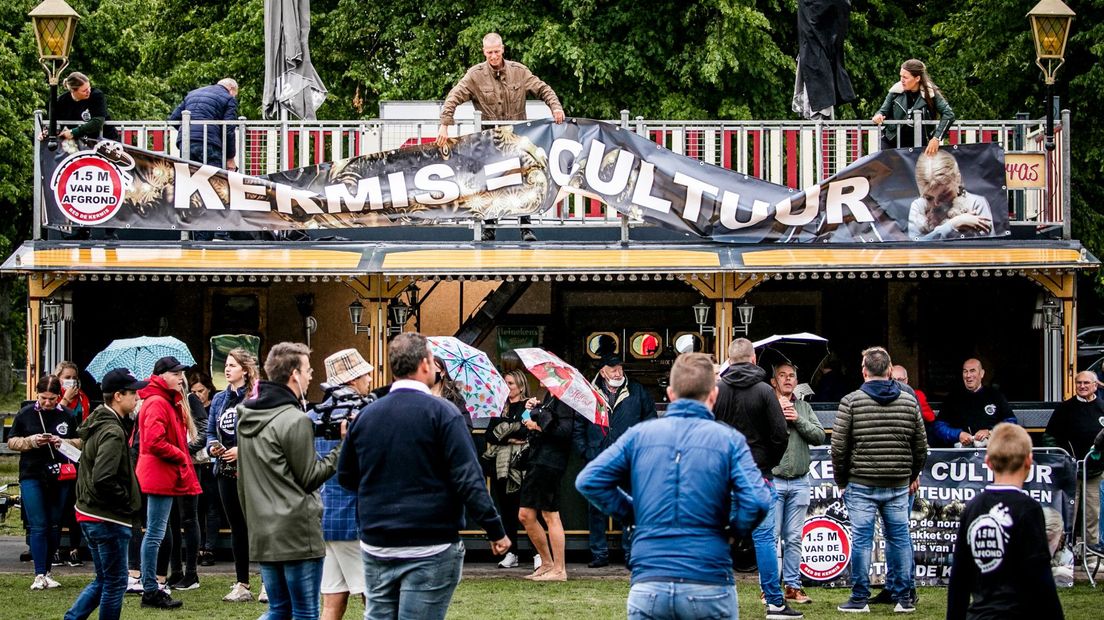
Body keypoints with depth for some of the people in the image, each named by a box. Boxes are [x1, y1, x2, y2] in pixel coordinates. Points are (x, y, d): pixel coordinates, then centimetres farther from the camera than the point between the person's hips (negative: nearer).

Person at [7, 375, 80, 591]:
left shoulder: (66, 416, 4)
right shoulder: (25, 414, 2)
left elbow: (80, 442, 11)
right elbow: (11, 442, 6)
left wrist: (64, 442, -9)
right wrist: (31, 441, -12)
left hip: (59, 478, 2)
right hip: (32, 477, -2)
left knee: (54, 527, 6)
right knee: (38, 526, -8)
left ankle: (46, 571, 17)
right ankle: (39, 575, -9)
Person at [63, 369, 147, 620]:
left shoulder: (96, 424, 12)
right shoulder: (113, 432, -19)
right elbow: (103, 479, -29)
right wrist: (127, 502, -15)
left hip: (90, 514, 10)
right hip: (109, 518, -10)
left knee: (103, 579, 19)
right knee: (115, 582, 1)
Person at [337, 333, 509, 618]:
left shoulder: (366, 415, 6)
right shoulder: (441, 412, -10)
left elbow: (346, 476, 15)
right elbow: (468, 478, -14)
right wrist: (495, 530, -10)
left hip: (376, 547, 5)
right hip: (430, 548, -5)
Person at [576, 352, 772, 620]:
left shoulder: (639, 434, 6)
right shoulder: (729, 440, 0)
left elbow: (588, 481, 2)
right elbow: (757, 502, -12)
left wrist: (632, 513, 12)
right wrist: (734, 531, 7)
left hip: (648, 587, 2)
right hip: (709, 586, -1)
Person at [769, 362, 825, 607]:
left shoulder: (804, 408, 14)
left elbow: (820, 436, 5)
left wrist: (798, 420, -7)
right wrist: (779, 412, -13)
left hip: (799, 482, 4)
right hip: (773, 480, -4)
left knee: (794, 538, 8)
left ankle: (792, 586, 12)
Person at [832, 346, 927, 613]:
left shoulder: (851, 402, -6)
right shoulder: (909, 402, 4)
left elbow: (838, 447, -5)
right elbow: (921, 446, 9)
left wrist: (841, 480, 8)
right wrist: (913, 475, 25)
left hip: (861, 485, -3)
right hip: (898, 486, 3)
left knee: (861, 539, 1)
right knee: (900, 538, 9)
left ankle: (859, 598, 5)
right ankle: (904, 598, 11)